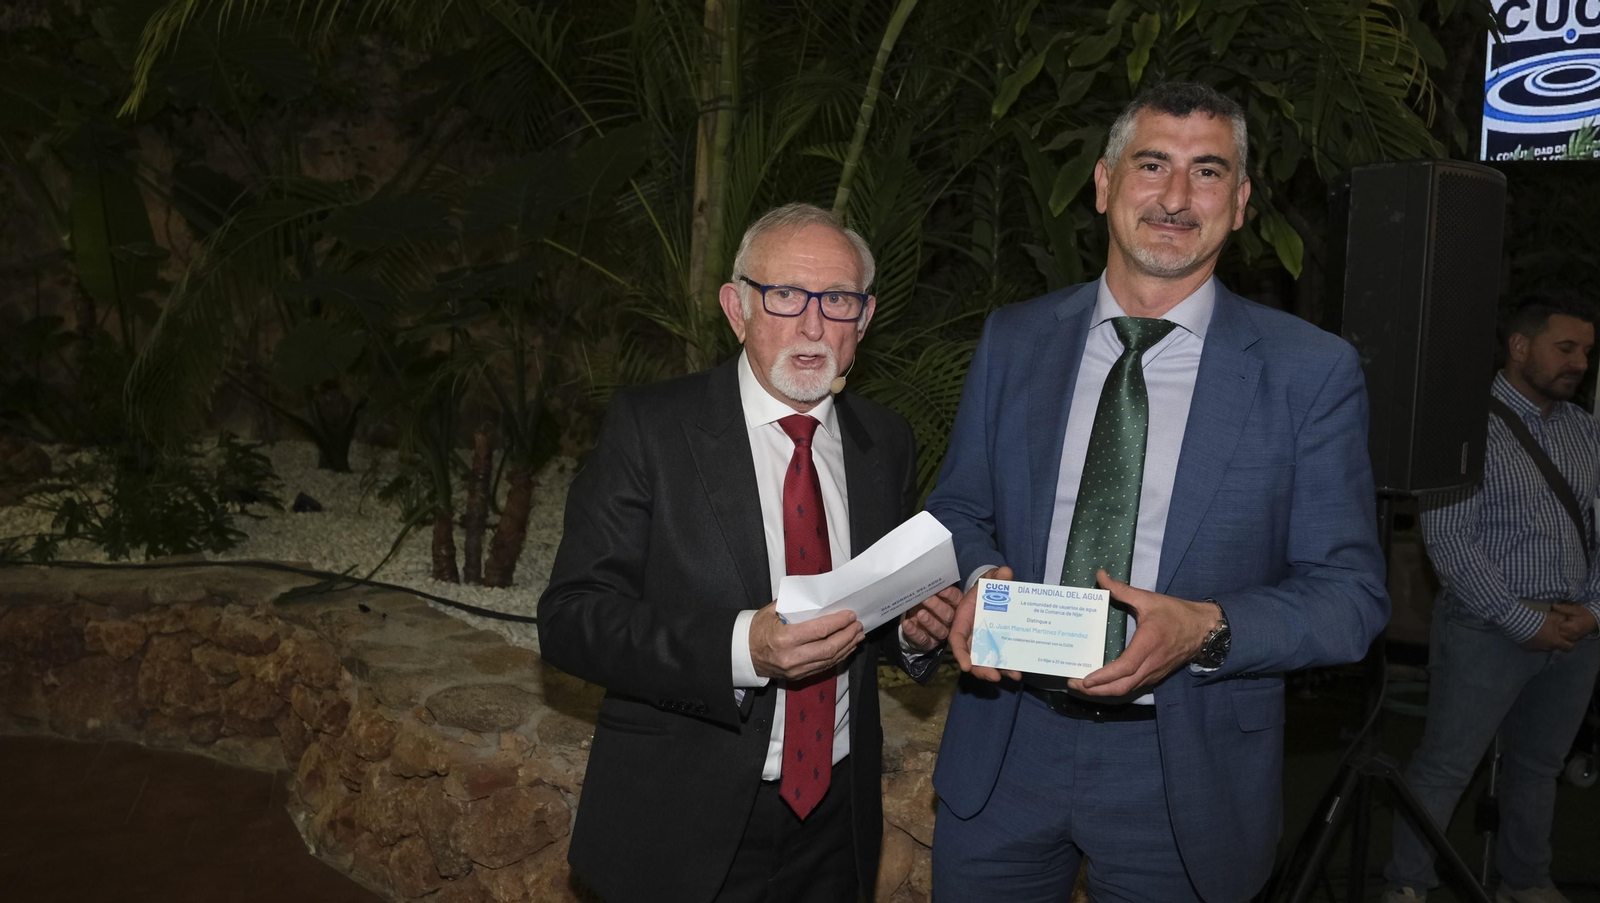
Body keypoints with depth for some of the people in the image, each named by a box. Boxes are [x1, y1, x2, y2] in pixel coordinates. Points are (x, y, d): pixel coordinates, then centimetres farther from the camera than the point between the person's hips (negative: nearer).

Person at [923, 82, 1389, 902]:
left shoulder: (1312, 372, -7)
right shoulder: (1012, 341, 2)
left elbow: (1351, 594, -6)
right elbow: (958, 511, 10)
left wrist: (1206, 629, -23)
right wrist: (981, 580, -12)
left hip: (1183, 775, -2)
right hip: (1002, 754, 2)